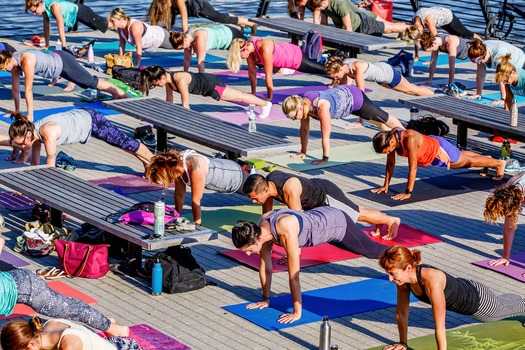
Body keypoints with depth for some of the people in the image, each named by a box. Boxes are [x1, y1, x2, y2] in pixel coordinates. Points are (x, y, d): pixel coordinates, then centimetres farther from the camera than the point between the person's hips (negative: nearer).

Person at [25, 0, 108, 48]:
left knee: (104, 25, 4)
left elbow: (61, 27, -37)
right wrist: (47, 45, 1)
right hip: (73, 15, 8)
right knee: (100, 25, 23)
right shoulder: (44, 9, -12)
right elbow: (46, 27, -1)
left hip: (80, 11, -8)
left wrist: (64, 46, -35)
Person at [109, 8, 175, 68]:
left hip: (161, 36, -7)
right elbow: (121, 44, -9)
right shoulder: (120, 27, -19)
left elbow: (139, 48, -36)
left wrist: (136, 66, -31)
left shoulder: (135, 27, -42)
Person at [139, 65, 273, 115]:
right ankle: (253, 103, 56)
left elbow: (185, 104, -37)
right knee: (236, 95, 32)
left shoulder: (180, 80, -39)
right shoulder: (167, 78, -15)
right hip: (203, 81, 7)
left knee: (239, 96, 14)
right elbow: (169, 98, 0)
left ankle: (265, 104, 34)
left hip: (211, 84, -7)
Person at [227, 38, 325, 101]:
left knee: (322, 69, 8)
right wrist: (253, 93, -2)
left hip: (296, 56, -8)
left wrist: (269, 98, -26)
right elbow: (252, 71, -7)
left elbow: (268, 75, -34)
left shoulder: (265, 48, -41)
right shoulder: (248, 46, -18)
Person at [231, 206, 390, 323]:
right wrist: (266, 300, -2)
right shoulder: (261, 227, -21)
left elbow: (294, 276, -40)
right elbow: (265, 268, -8)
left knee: (373, 250, 19)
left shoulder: (286, 231, -45)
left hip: (338, 224, -7)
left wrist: (297, 313, -34)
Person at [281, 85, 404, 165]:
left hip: (355, 97, -7)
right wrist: (303, 152, -6)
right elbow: (304, 129, -9)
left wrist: (325, 158, -36)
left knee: (383, 118, 22)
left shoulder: (321, 107, -45)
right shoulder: (303, 104, -22)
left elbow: (326, 135, -41)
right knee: (375, 120, 34)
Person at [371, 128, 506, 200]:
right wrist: (386, 185, -9)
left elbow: (413, 168, -42)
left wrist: (408, 193, -39)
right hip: (429, 145, 7)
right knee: (461, 156, 34)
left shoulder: (409, 139, -46)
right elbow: (390, 163, -10)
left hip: (439, 150, -7)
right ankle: (486, 158, 62)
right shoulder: (390, 137, -23)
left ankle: (498, 163, 45)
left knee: (469, 161, 19)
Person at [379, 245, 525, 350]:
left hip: (478, 299, -6)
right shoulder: (404, 276, -26)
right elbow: (401, 311, -12)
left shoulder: (432, 282, -48)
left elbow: (440, 326, -43)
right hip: (461, 293, 6)